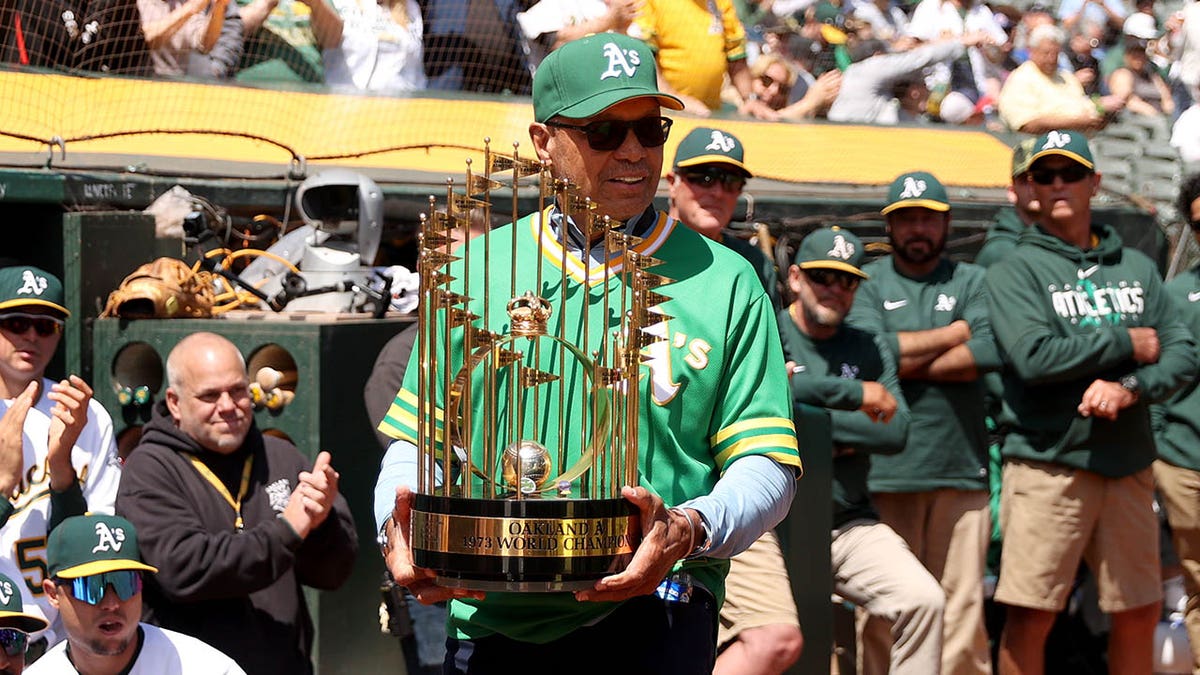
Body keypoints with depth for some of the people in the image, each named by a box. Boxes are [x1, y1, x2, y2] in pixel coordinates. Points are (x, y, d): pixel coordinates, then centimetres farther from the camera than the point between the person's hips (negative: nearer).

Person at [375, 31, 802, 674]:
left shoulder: (724, 280, 7)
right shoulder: (474, 270, 13)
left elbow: (767, 465, 2)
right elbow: (416, 440, 15)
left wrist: (690, 530, -19)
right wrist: (399, 524, -7)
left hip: (651, 615, -1)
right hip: (489, 619, 1)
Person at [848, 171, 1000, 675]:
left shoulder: (973, 283, 14)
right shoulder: (868, 283, 11)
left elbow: (990, 354, -3)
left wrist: (909, 361, -5)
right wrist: (955, 333, 1)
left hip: (961, 464, 1)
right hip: (887, 467, -1)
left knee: (962, 600, -1)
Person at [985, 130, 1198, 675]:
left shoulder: (1136, 268, 14)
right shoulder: (1015, 271, 1)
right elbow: (1033, 357, -15)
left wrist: (1130, 388, -14)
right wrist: (1127, 344, -6)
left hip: (1128, 464, 4)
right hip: (1048, 462, -4)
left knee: (1139, 611, 9)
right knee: (1029, 615, -7)